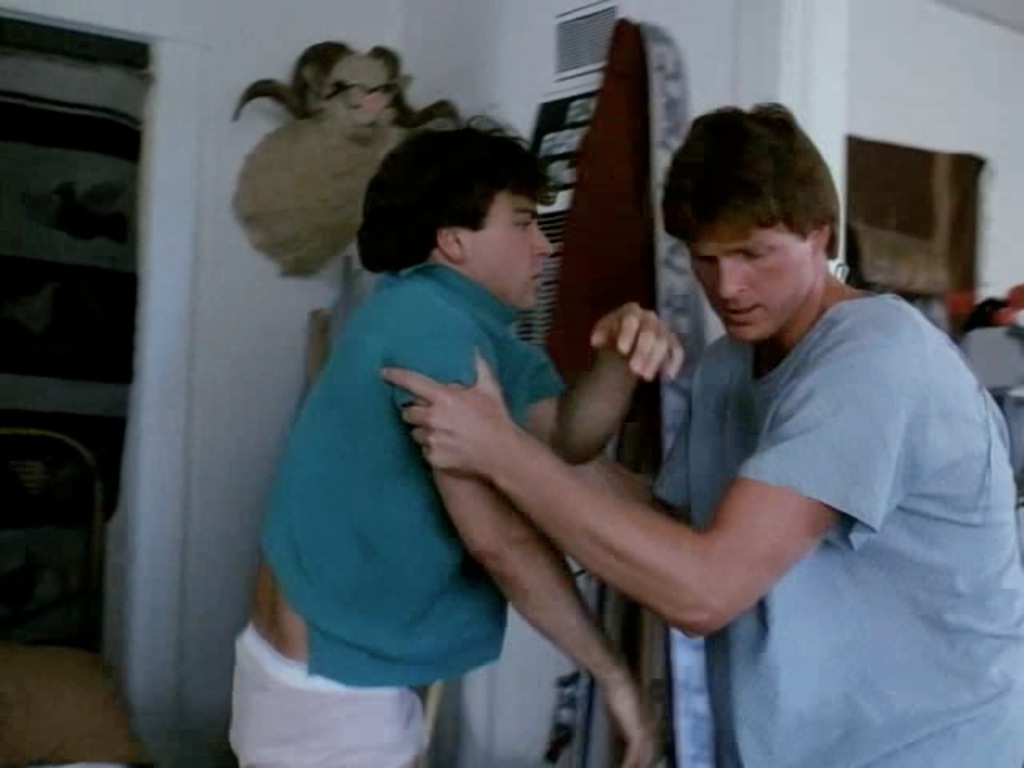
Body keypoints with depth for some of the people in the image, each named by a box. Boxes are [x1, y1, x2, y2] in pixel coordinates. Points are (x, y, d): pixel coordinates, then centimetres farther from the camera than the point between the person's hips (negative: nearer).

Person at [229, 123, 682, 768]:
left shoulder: (469, 325, 9)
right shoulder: (429, 321, -21)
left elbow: (565, 436, -6)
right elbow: (500, 537, -24)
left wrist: (620, 364, -25)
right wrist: (615, 674, -17)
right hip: (330, 695, -9)